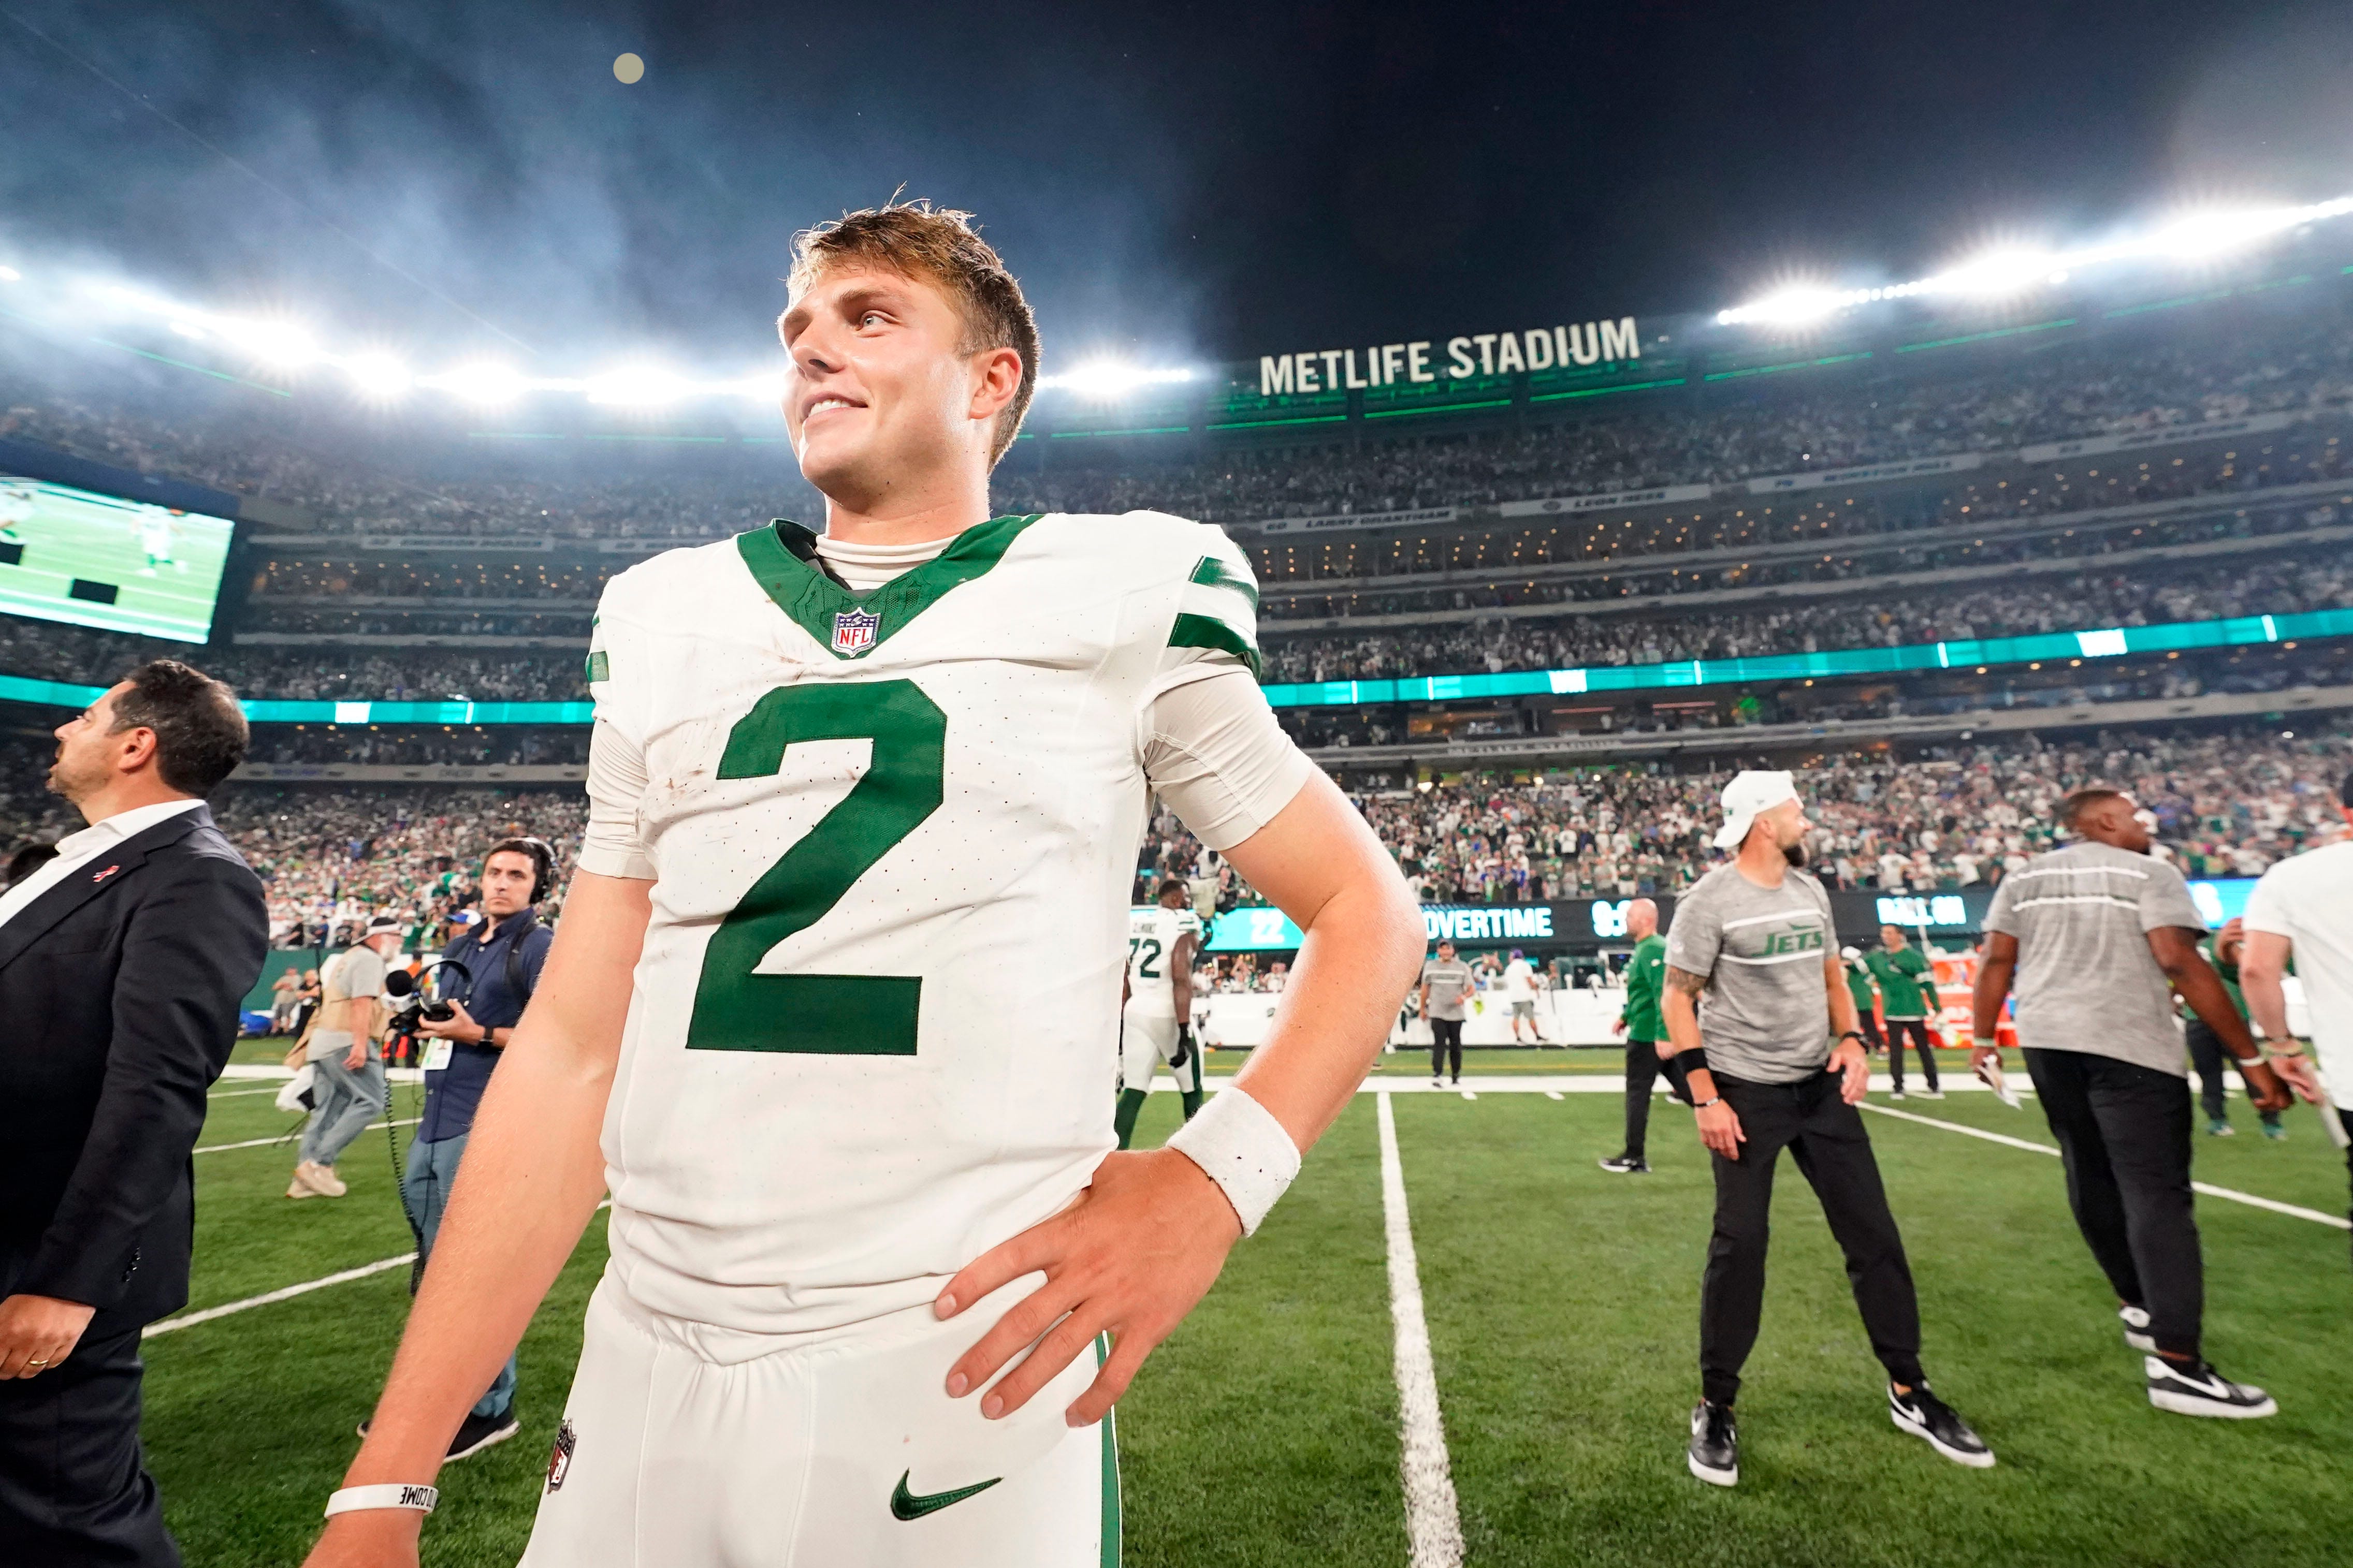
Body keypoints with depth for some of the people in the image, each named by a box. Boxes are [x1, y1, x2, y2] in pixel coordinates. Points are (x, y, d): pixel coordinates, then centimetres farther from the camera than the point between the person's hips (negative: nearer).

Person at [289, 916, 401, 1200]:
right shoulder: (369, 959, -8)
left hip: (325, 1043, 11)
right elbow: (362, 1003, -20)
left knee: (329, 1111, 11)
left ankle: (306, 1179, 11)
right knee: (371, 1102, -10)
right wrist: (360, 1045, -27)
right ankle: (319, 1163, -11)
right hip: (346, 1043, -11)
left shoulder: (349, 957, 24)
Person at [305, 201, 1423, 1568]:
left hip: (961, 1386, -3)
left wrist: (1216, 1175, -15)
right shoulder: (672, 629, 7)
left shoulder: (1117, 607, -4)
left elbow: (1370, 909, 0)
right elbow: (574, 1050, 6)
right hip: (642, 1387, 4)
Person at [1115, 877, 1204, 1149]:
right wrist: (1184, 1032, -20)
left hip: (1136, 1014, 5)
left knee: (1133, 1092, 6)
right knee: (1191, 1091, 13)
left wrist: (1120, 1025, 19)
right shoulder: (1183, 925, -9)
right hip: (1168, 1016, -5)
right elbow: (1181, 979, -19)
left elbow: (1122, 982, 12)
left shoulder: (1133, 923, 10)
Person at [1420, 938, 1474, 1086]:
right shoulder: (1430, 966, 4)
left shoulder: (1462, 967, 2)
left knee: (1455, 1045, 9)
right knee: (1439, 1044, -11)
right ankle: (1436, 1075, -14)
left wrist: (1464, 997, -21)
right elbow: (1425, 989, 12)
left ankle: (1456, 1074, 23)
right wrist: (1423, 1009, 14)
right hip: (1437, 1013, -1)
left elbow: (1471, 988, 1)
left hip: (1456, 1014, 1)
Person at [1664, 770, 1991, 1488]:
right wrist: (1705, 1098, -17)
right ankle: (1716, 1408, 16)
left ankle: (1909, 1391, 32)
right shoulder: (1709, 901, -14)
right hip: (1747, 1093, -6)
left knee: (1874, 1234, 12)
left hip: (1822, 1085, 7)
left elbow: (1831, 976, 17)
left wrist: (1851, 1038, -2)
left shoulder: (1810, 891, 7)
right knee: (1739, 1244, -1)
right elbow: (1678, 1000, -13)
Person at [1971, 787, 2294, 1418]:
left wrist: (1984, 1038, 14)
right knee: (2157, 1193, -4)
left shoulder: (2025, 877, 11)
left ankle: (2140, 1308, 32)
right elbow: (2182, 964, -13)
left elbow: (1997, 960, 7)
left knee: (2092, 1181, 18)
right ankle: (2177, 1364, -6)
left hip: (2047, 1041, 6)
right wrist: (2253, 1059, -9)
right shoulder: (2148, 872, -3)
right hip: (2128, 1046, -5)